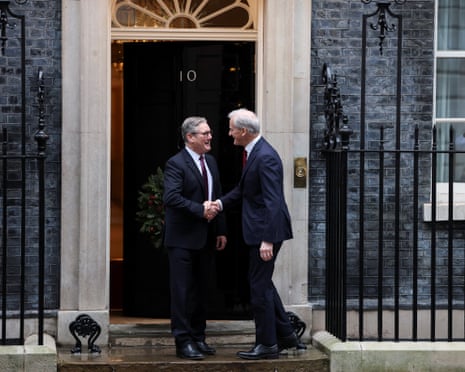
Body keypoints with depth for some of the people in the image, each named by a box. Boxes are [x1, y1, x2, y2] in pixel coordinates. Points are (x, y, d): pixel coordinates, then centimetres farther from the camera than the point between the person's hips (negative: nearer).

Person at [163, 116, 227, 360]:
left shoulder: (210, 162, 13)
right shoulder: (176, 164, -12)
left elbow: (217, 199, 16)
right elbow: (171, 198, -24)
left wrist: (221, 231, 10)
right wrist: (200, 210, -23)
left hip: (205, 238, 8)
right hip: (182, 238, -8)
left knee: (201, 290, 12)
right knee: (182, 290, -4)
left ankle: (198, 338, 20)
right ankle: (183, 342, -1)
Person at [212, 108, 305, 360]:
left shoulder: (265, 157, -21)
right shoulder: (253, 153, 11)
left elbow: (272, 201, -24)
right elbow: (243, 189, 20)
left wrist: (267, 240, -27)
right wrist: (221, 203, 2)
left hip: (265, 230, -10)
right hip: (258, 231, 10)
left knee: (259, 285, -2)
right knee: (262, 283, 17)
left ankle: (267, 344, 7)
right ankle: (286, 335, 25)